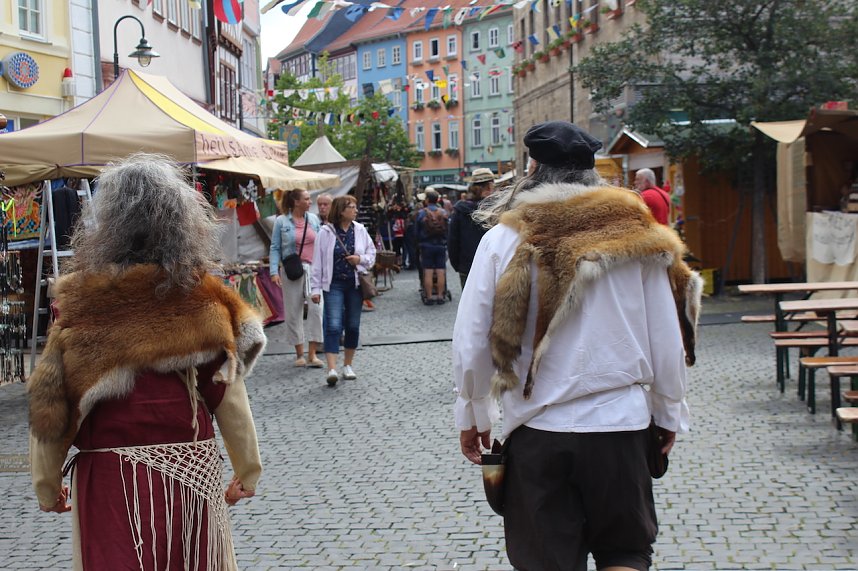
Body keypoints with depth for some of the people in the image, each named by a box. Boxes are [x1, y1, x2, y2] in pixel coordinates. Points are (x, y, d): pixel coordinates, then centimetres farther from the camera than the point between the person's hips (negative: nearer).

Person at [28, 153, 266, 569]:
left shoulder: (80, 303, -9)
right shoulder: (205, 300, -6)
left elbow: (50, 404, -6)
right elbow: (229, 397, -3)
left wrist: (47, 484, 6)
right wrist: (248, 470, 10)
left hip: (110, 477, -1)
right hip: (194, 471, 1)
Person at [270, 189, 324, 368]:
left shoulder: (313, 219, 9)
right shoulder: (281, 221, -1)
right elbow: (275, 248, -1)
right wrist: (274, 271, -10)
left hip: (313, 269, 2)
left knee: (316, 308, -9)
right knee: (293, 311, 4)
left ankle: (312, 354, -4)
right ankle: (299, 354, 17)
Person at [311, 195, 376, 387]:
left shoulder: (360, 230, 4)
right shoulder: (326, 232, -6)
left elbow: (372, 253, 13)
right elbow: (318, 261, -4)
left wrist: (361, 259, -9)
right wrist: (316, 288, -6)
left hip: (355, 283, 4)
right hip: (334, 284, -4)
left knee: (353, 326, 10)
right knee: (333, 326, -13)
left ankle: (348, 365, 25)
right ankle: (332, 369, -18)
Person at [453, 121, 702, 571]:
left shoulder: (504, 238, -5)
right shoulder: (638, 236, -2)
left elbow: (471, 340, -3)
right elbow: (667, 339, 1)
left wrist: (472, 417, 11)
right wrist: (669, 414, 14)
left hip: (535, 429, 0)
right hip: (620, 421, 1)